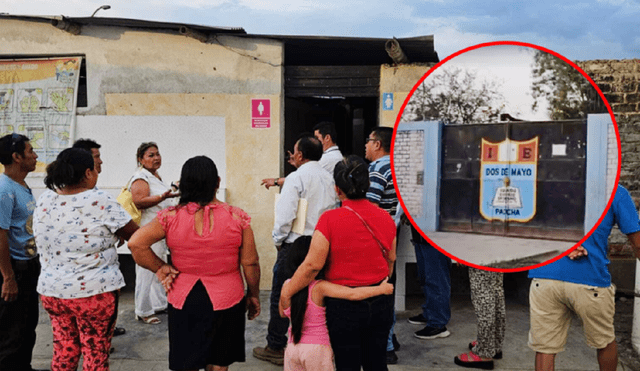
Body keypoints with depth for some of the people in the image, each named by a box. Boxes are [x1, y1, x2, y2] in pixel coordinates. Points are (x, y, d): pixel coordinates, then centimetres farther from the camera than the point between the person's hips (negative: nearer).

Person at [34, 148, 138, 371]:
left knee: (63, 352, 19)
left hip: (51, 289, 6)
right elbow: (134, 236, -12)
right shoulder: (100, 201, -16)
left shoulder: (44, 200, 2)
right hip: (94, 291, -6)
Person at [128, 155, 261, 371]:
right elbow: (250, 262, -6)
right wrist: (253, 295, 7)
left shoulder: (171, 217, -9)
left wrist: (160, 269, -3)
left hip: (184, 300, 1)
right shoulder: (236, 217, -10)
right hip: (226, 300, 0)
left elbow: (136, 243, -15)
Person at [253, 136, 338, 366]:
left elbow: (285, 214, -19)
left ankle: (276, 348, 12)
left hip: (296, 244, -7)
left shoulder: (296, 178, -13)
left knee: (281, 295, 4)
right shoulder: (328, 178, 9)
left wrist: (277, 239, -4)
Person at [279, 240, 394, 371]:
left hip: (292, 348, 4)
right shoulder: (320, 287, -16)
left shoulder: (286, 286, -3)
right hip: (317, 347, -4)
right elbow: (353, 294, -23)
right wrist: (382, 288, -13)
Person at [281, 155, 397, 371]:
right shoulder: (385, 218, -2)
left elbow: (312, 265, -20)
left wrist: (286, 294, -8)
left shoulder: (330, 219, -19)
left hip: (344, 306, -4)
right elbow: (390, 259, 10)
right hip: (380, 303, 5)